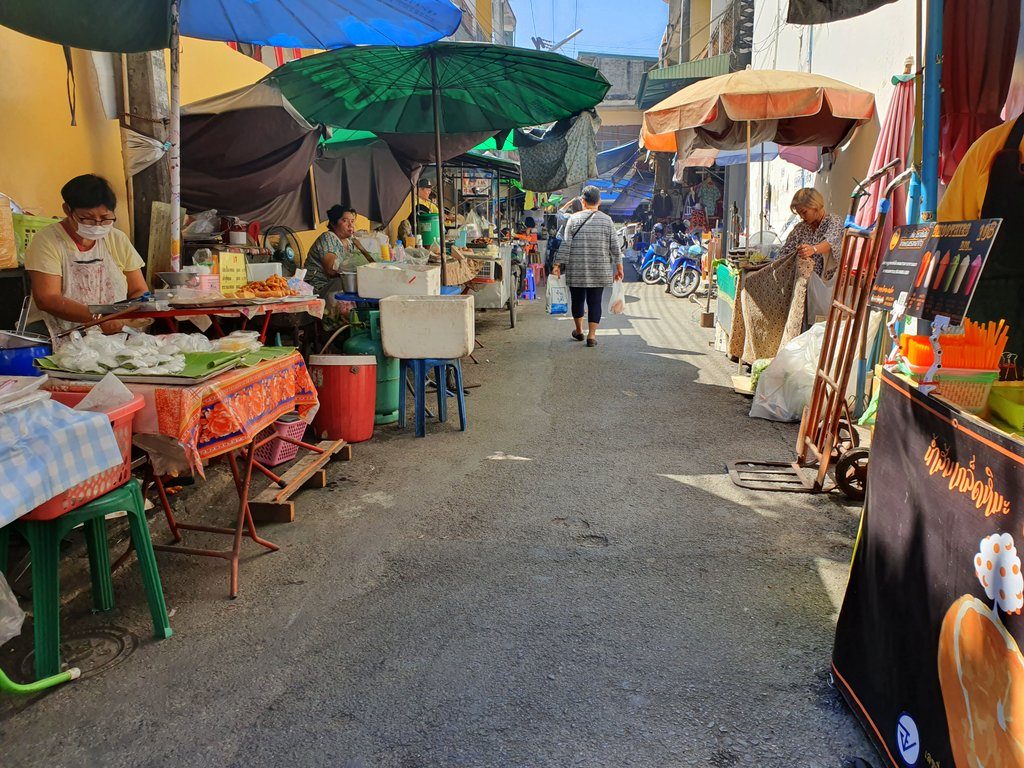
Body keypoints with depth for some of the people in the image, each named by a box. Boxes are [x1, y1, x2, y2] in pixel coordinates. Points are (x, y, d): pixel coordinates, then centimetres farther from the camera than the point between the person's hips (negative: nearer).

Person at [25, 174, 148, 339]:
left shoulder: (118, 240, 12)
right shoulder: (46, 241, -1)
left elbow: (140, 291, 13)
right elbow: (46, 299, -12)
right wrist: (98, 317, -25)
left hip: (116, 331, 4)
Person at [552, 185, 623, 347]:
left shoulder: (574, 219, -2)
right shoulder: (607, 220, 2)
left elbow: (566, 244, -5)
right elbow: (614, 246, 3)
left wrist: (558, 264, 0)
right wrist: (619, 267, 10)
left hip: (576, 270, 0)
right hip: (600, 271, 1)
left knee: (577, 300, 14)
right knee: (595, 302, 5)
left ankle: (579, 331, 29)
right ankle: (591, 335, 2)